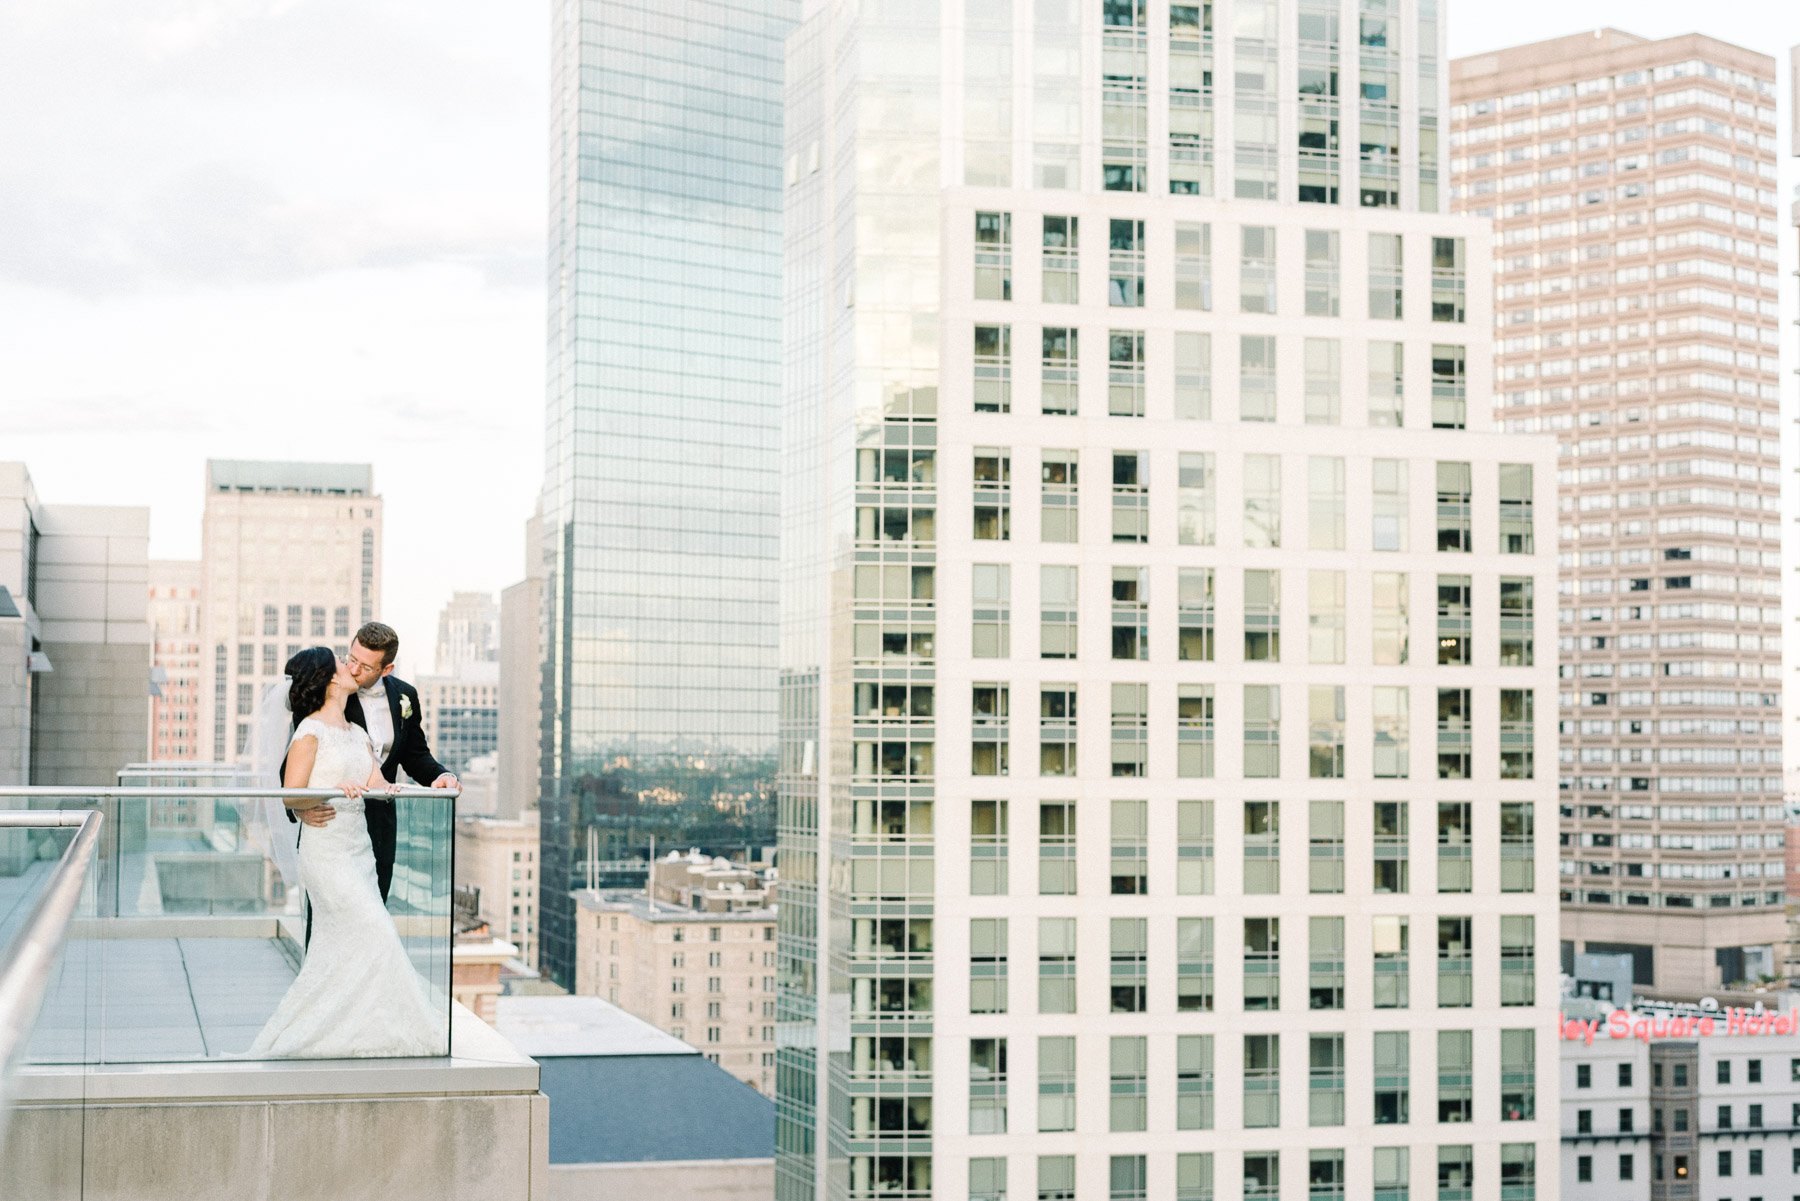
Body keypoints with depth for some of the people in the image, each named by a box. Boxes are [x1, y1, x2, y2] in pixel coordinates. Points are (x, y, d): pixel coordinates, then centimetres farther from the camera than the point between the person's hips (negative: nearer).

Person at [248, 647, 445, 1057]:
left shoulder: (358, 734, 15)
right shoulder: (310, 731, -7)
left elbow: (378, 786, 7)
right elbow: (291, 796, -7)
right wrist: (334, 791, -22)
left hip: (359, 848, 8)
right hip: (326, 849, -8)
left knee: (337, 952, 8)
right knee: (375, 935, -14)